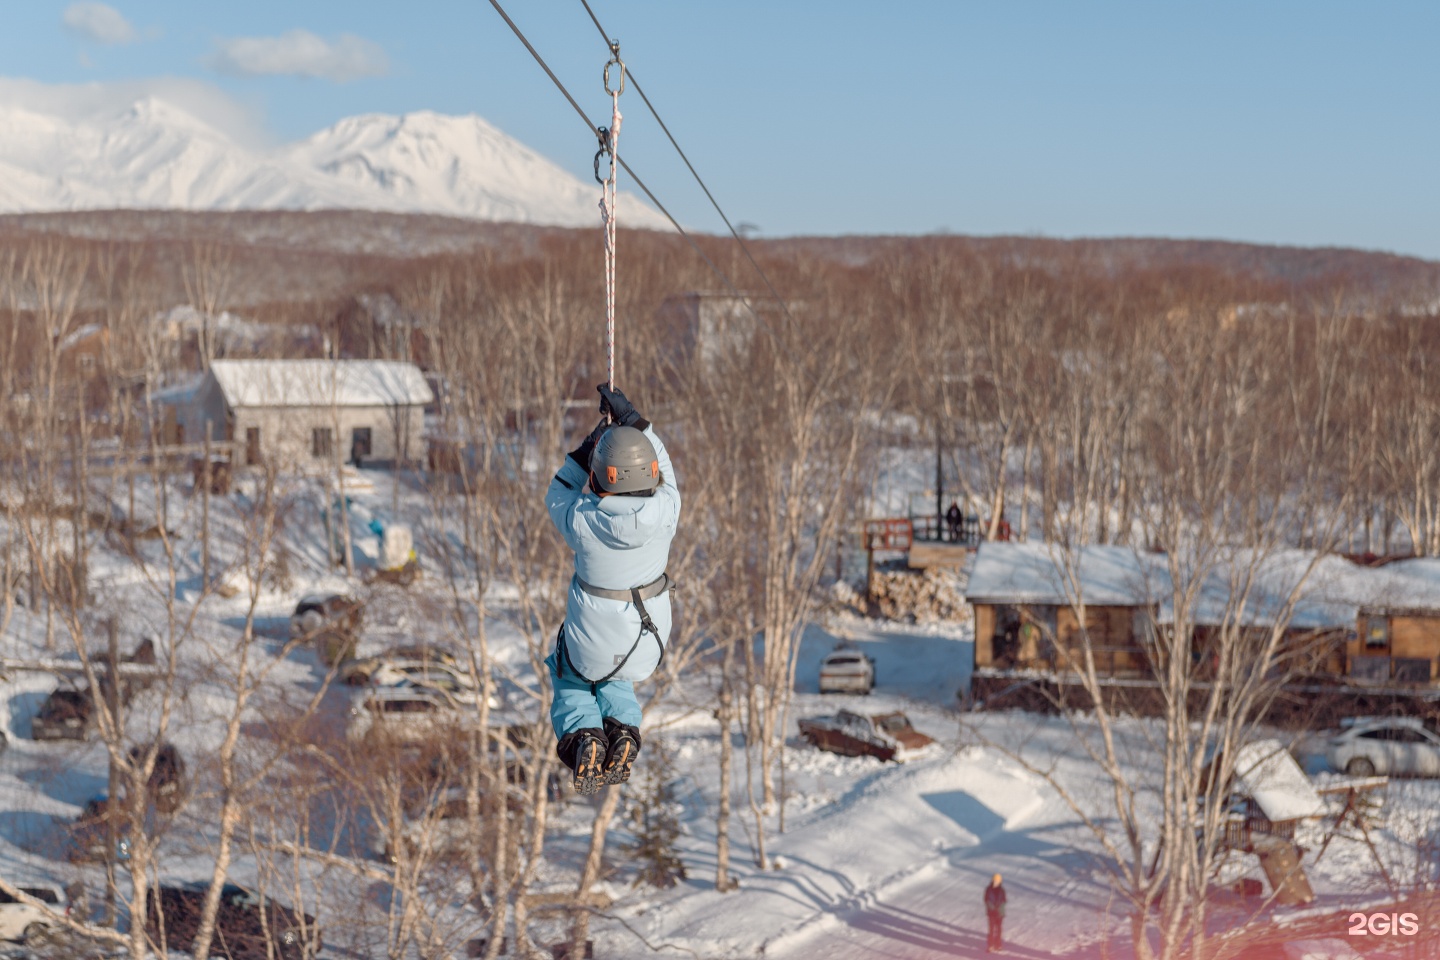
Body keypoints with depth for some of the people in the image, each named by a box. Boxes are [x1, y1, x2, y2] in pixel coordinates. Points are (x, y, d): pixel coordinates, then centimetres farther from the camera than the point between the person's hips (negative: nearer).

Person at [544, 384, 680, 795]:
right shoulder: (664, 512, -22)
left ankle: (581, 734, 6)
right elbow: (662, 470, 2)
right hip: (649, 644, 3)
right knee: (614, 680, 38)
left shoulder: (581, 519, -25)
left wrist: (585, 449, 3)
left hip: (591, 642, -3)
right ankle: (624, 729, 11)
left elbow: (557, 495, 1)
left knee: (569, 676, 33)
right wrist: (631, 418, 6)